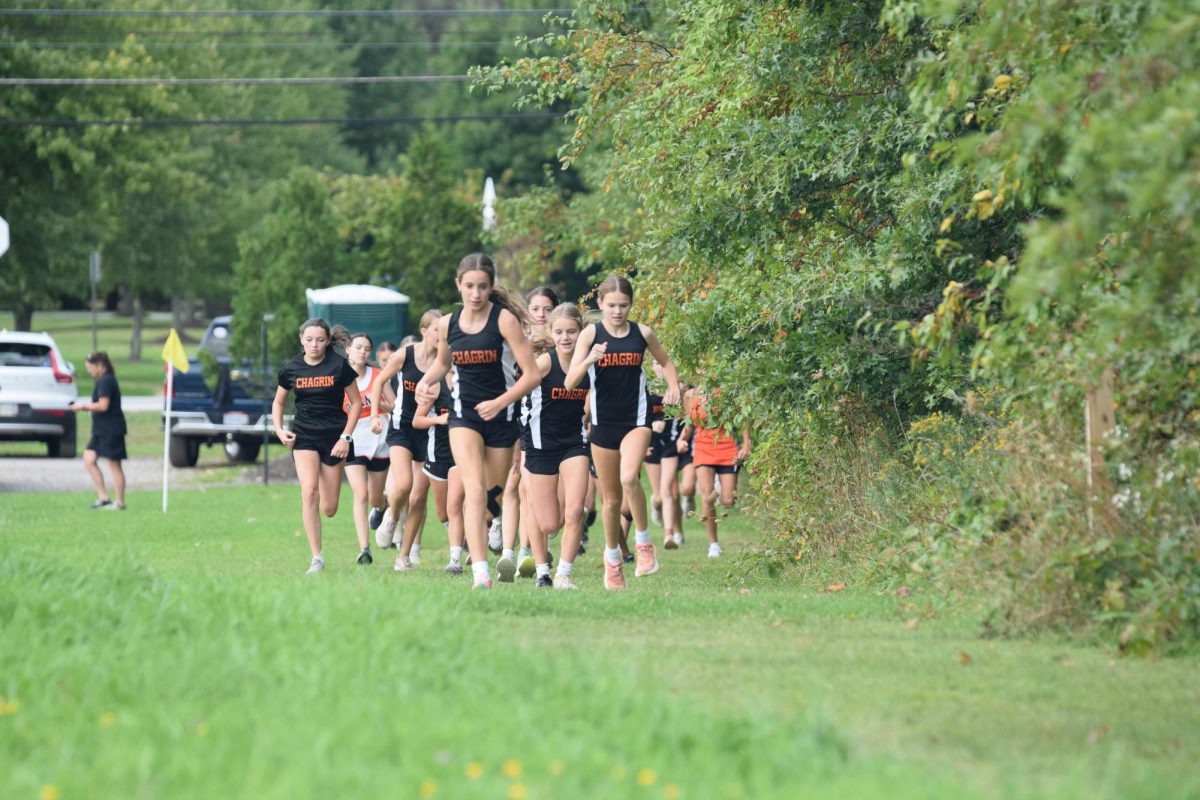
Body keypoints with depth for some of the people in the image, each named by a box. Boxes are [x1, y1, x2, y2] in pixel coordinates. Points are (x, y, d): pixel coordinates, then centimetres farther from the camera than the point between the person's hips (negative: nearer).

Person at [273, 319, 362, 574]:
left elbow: (356, 402, 1)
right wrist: (279, 429, 1)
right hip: (304, 435, 1)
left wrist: (345, 437, -7)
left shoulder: (340, 366, -6)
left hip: (334, 435, -1)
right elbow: (278, 402, 17)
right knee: (309, 492, -20)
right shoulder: (291, 369, 2)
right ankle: (317, 558, -17)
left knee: (329, 509, -1)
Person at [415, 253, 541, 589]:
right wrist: (426, 382, 2)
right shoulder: (447, 325, 1)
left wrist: (499, 403, -25)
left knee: (495, 492, 11)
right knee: (475, 490, -17)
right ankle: (480, 574, -25)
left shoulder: (505, 320, -12)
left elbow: (532, 374, -14)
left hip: (500, 414, -1)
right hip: (464, 413, 1)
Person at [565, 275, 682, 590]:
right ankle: (612, 559, 29)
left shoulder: (642, 333, 1)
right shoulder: (591, 334, -3)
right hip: (603, 422, 1)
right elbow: (570, 382, -9)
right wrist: (590, 359, -26)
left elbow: (666, 362, 20)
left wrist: (673, 387, 2)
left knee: (629, 478, -28)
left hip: (635, 419, -1)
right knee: (611, 498, 10)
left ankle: (644, 543, -11)